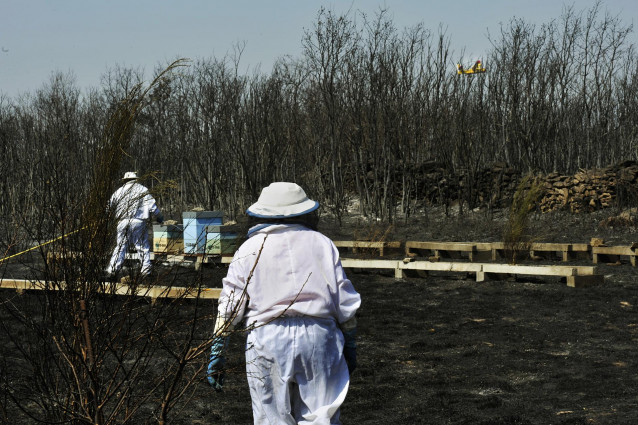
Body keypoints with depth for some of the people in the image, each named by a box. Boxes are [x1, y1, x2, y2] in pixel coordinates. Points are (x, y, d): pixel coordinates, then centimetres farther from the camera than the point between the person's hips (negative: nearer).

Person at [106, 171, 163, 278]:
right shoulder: (142, 190, 4)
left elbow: (110, 205, 16)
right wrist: (159, 217, 10)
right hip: (138, 221, -2)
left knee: (120, 247, 10)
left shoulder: (120, 191, 12)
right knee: (143, 247, 6)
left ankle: (111, 270, 6)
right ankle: (145, 270, 2)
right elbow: (152, 205, -1)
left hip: (122, 222, 2)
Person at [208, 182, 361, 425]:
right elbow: (346, 304, 9)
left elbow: (229, 307, 2)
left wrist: (217, 351, 6)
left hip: (267, 339, -1)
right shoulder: (321, 243, 11)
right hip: (319, 336, 1)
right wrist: (350, 345, 18)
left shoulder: (249, 249, 7)